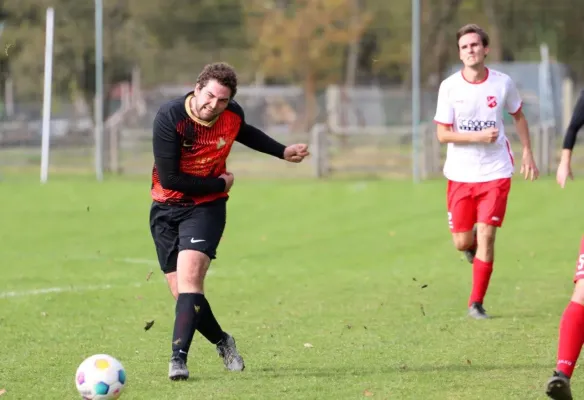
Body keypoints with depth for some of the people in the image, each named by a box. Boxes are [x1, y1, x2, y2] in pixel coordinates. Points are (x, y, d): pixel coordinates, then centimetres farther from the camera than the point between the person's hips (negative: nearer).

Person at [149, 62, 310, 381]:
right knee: (183, 293, 1)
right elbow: (169, 178, -22)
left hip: (207, 208, 0)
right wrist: (219, 183, -14)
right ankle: (222, 342, 27)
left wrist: (283, 152, 24)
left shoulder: (233, 116, -7)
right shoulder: (169, 117, -21)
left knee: (189, 275, -23)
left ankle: (179, 357, -27)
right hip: (166, 209, 0)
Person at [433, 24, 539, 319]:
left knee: (485, 236, -9)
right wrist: (479, 136, -20)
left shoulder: (503, 83, -3)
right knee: (462, 242, 3)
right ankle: (473, 246, 43)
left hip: (495, 173, 0)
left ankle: (476, 303, 2)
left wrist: (527, 153, 9)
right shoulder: (449, 87, -8)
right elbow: (443, 134, -8)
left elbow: (518, 117, 15)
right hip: (460, 174, 0)